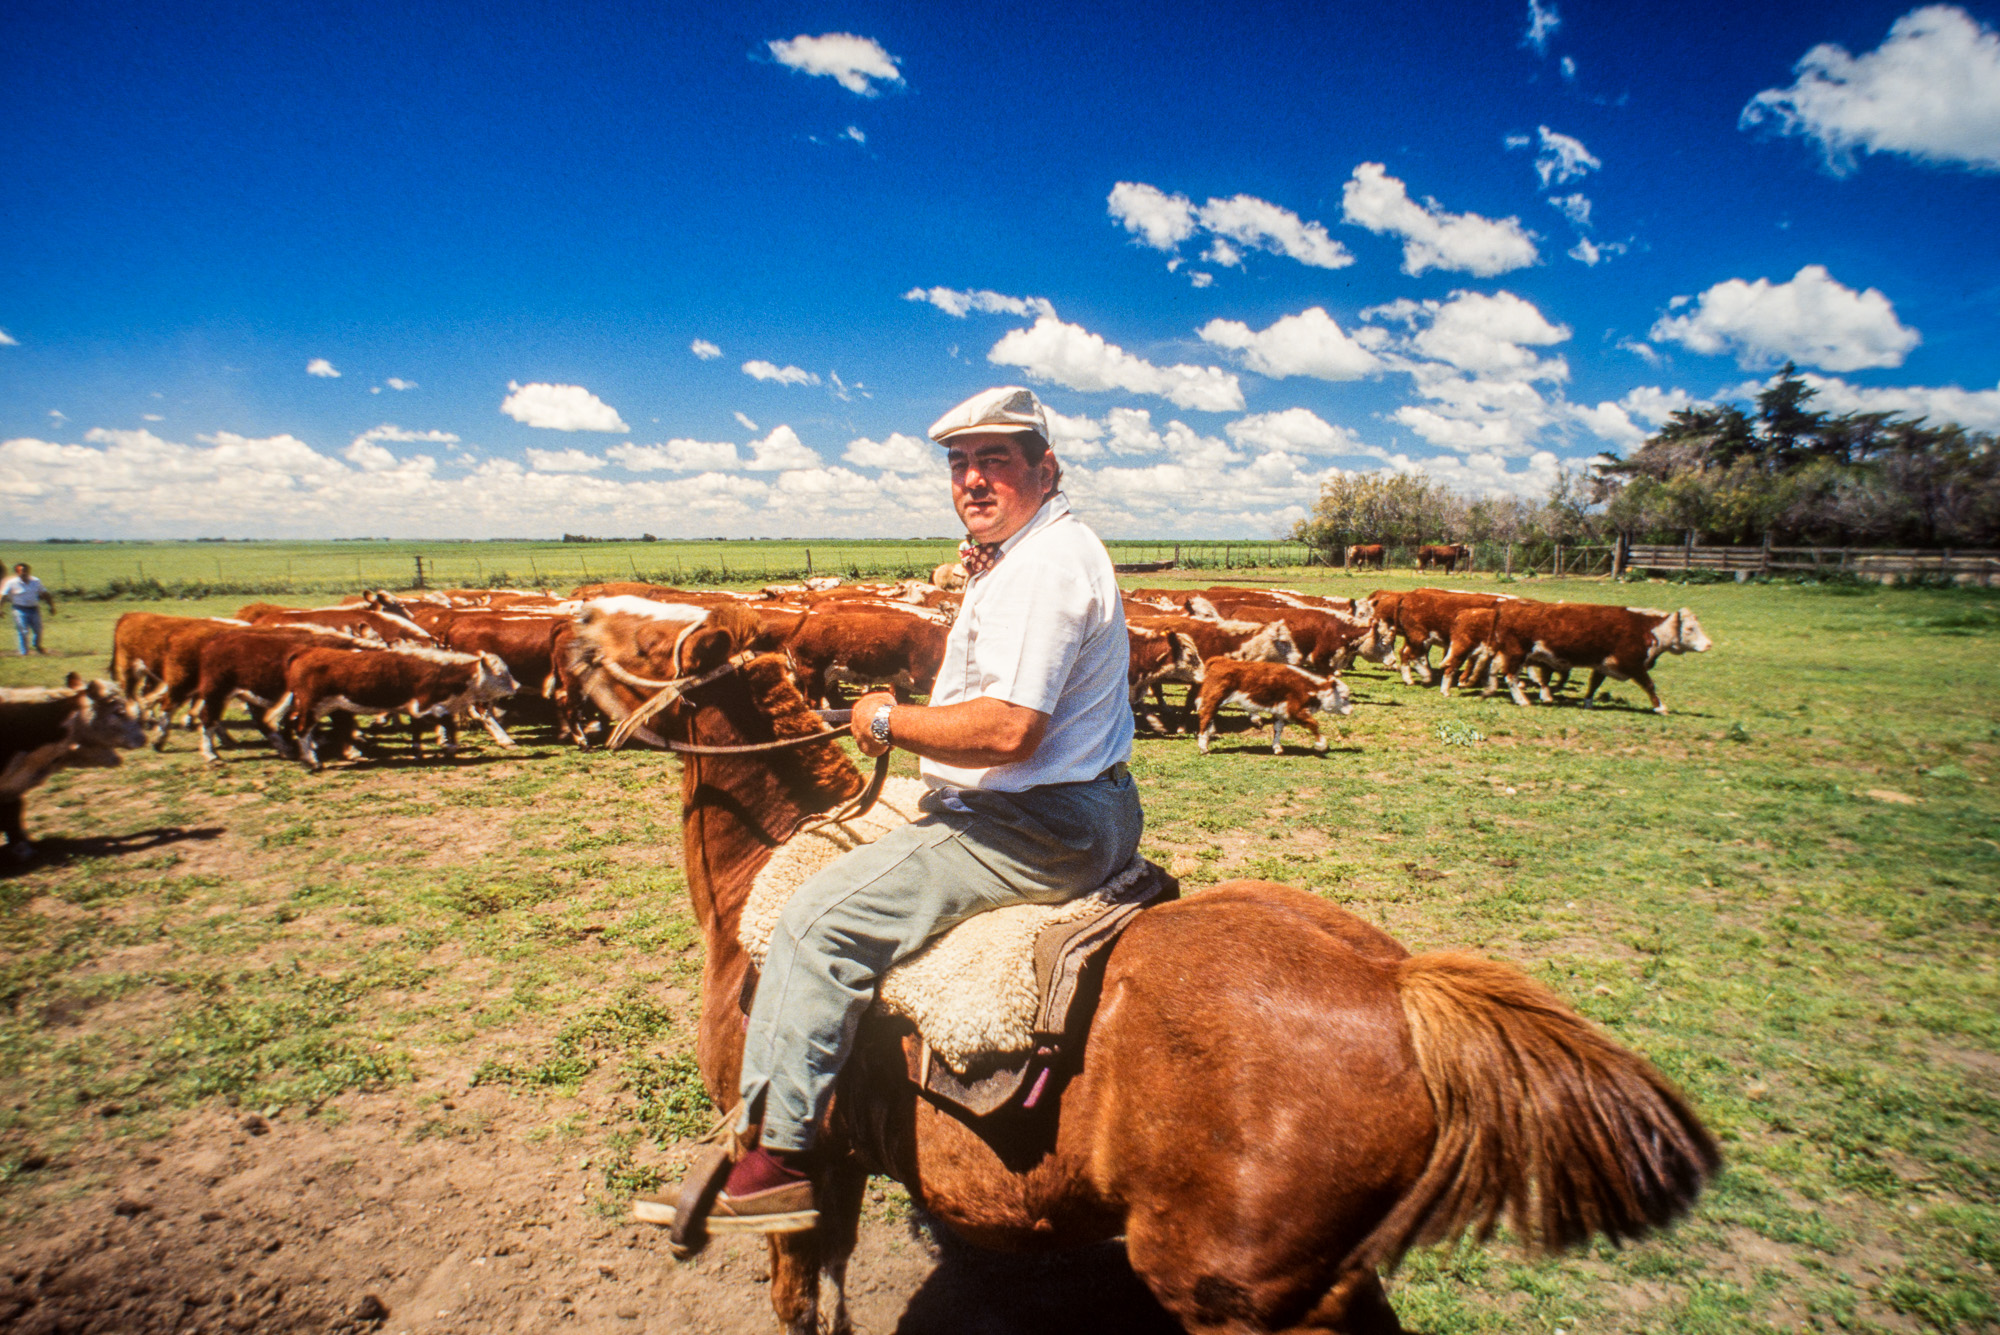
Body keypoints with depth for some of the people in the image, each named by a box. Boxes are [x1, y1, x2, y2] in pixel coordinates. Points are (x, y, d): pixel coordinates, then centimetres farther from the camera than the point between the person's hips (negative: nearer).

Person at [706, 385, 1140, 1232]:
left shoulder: (1041, 566, -20)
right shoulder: (1035, 553, 16)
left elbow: (1007, 729, -28)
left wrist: (885, 721, -15)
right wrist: (979, 566, 13)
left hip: (1036, 831, -12)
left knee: (822, 920, -14)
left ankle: (775, 1159, -4)